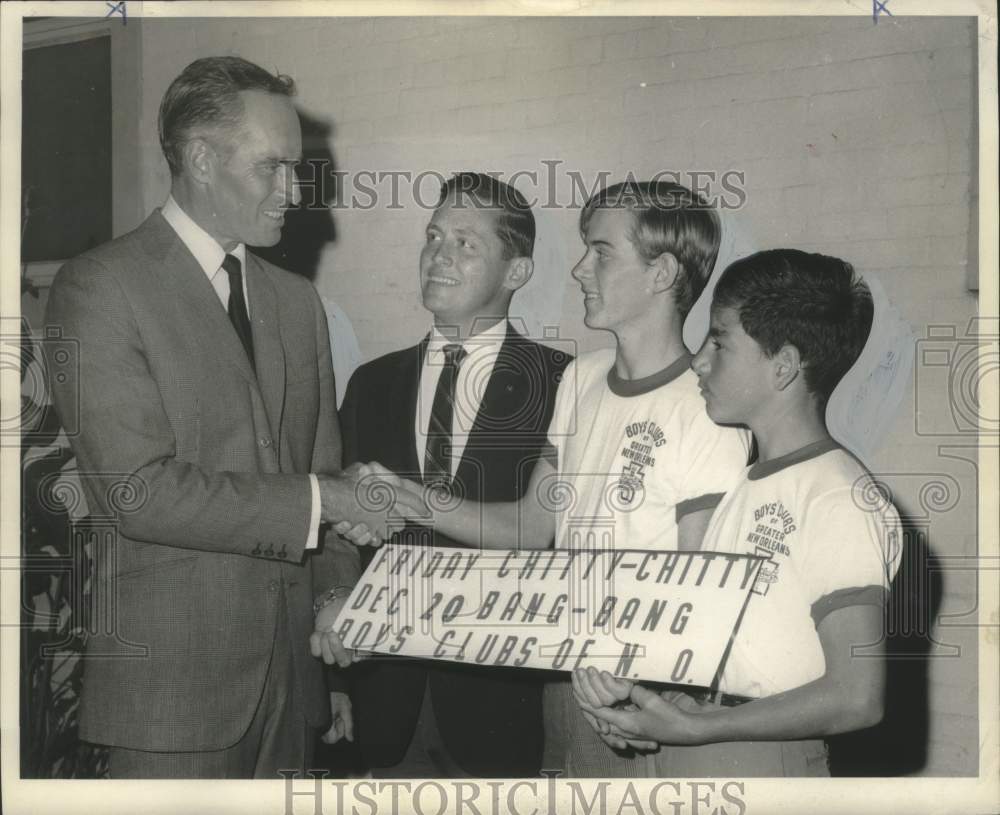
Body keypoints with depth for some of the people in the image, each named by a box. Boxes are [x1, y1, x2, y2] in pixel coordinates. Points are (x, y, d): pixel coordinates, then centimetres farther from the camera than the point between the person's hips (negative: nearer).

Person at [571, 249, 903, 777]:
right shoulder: (746, 486, 11)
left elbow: (857, 698, -18)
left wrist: (694, 727, -18)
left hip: (764, 764, -7)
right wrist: (627, 686, -4)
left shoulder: (842, 500, -14)